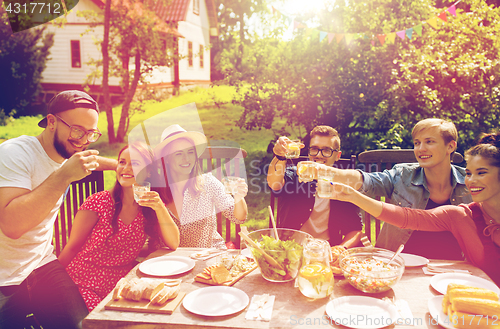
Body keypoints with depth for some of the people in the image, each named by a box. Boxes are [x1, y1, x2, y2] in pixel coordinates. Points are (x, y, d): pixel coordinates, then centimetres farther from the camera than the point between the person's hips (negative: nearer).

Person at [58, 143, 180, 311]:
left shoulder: (152, 204, 3)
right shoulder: (99, 202, -9)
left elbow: (173, 244, -7)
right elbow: (72, 247, -3)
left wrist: (160, 208, -20)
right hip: (86, 283, -3)